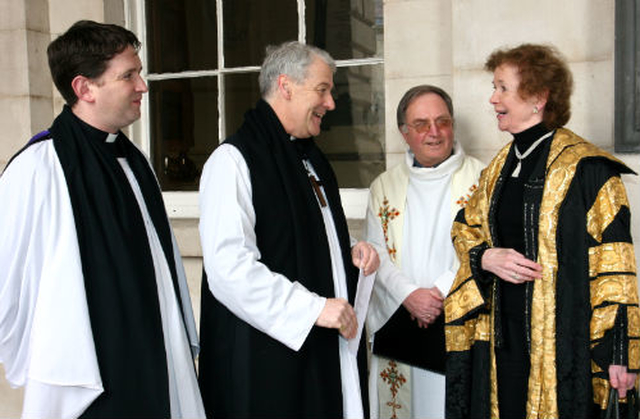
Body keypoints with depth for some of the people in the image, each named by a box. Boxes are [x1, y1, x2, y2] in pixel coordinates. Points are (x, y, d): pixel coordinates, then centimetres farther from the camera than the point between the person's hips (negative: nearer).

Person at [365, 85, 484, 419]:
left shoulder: (480, 178, 3)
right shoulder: (384, 186, 11)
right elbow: (376, 252, 5)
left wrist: (442, 292, -13)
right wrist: (409, 294, -10)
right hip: (399, 322, 2)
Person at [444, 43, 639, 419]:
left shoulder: (584, 168, -12)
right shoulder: (499, 168, 11)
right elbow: (466, 231, 17)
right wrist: (485, 258, -6)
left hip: (562, 342, -6)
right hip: (504, 338, 6)